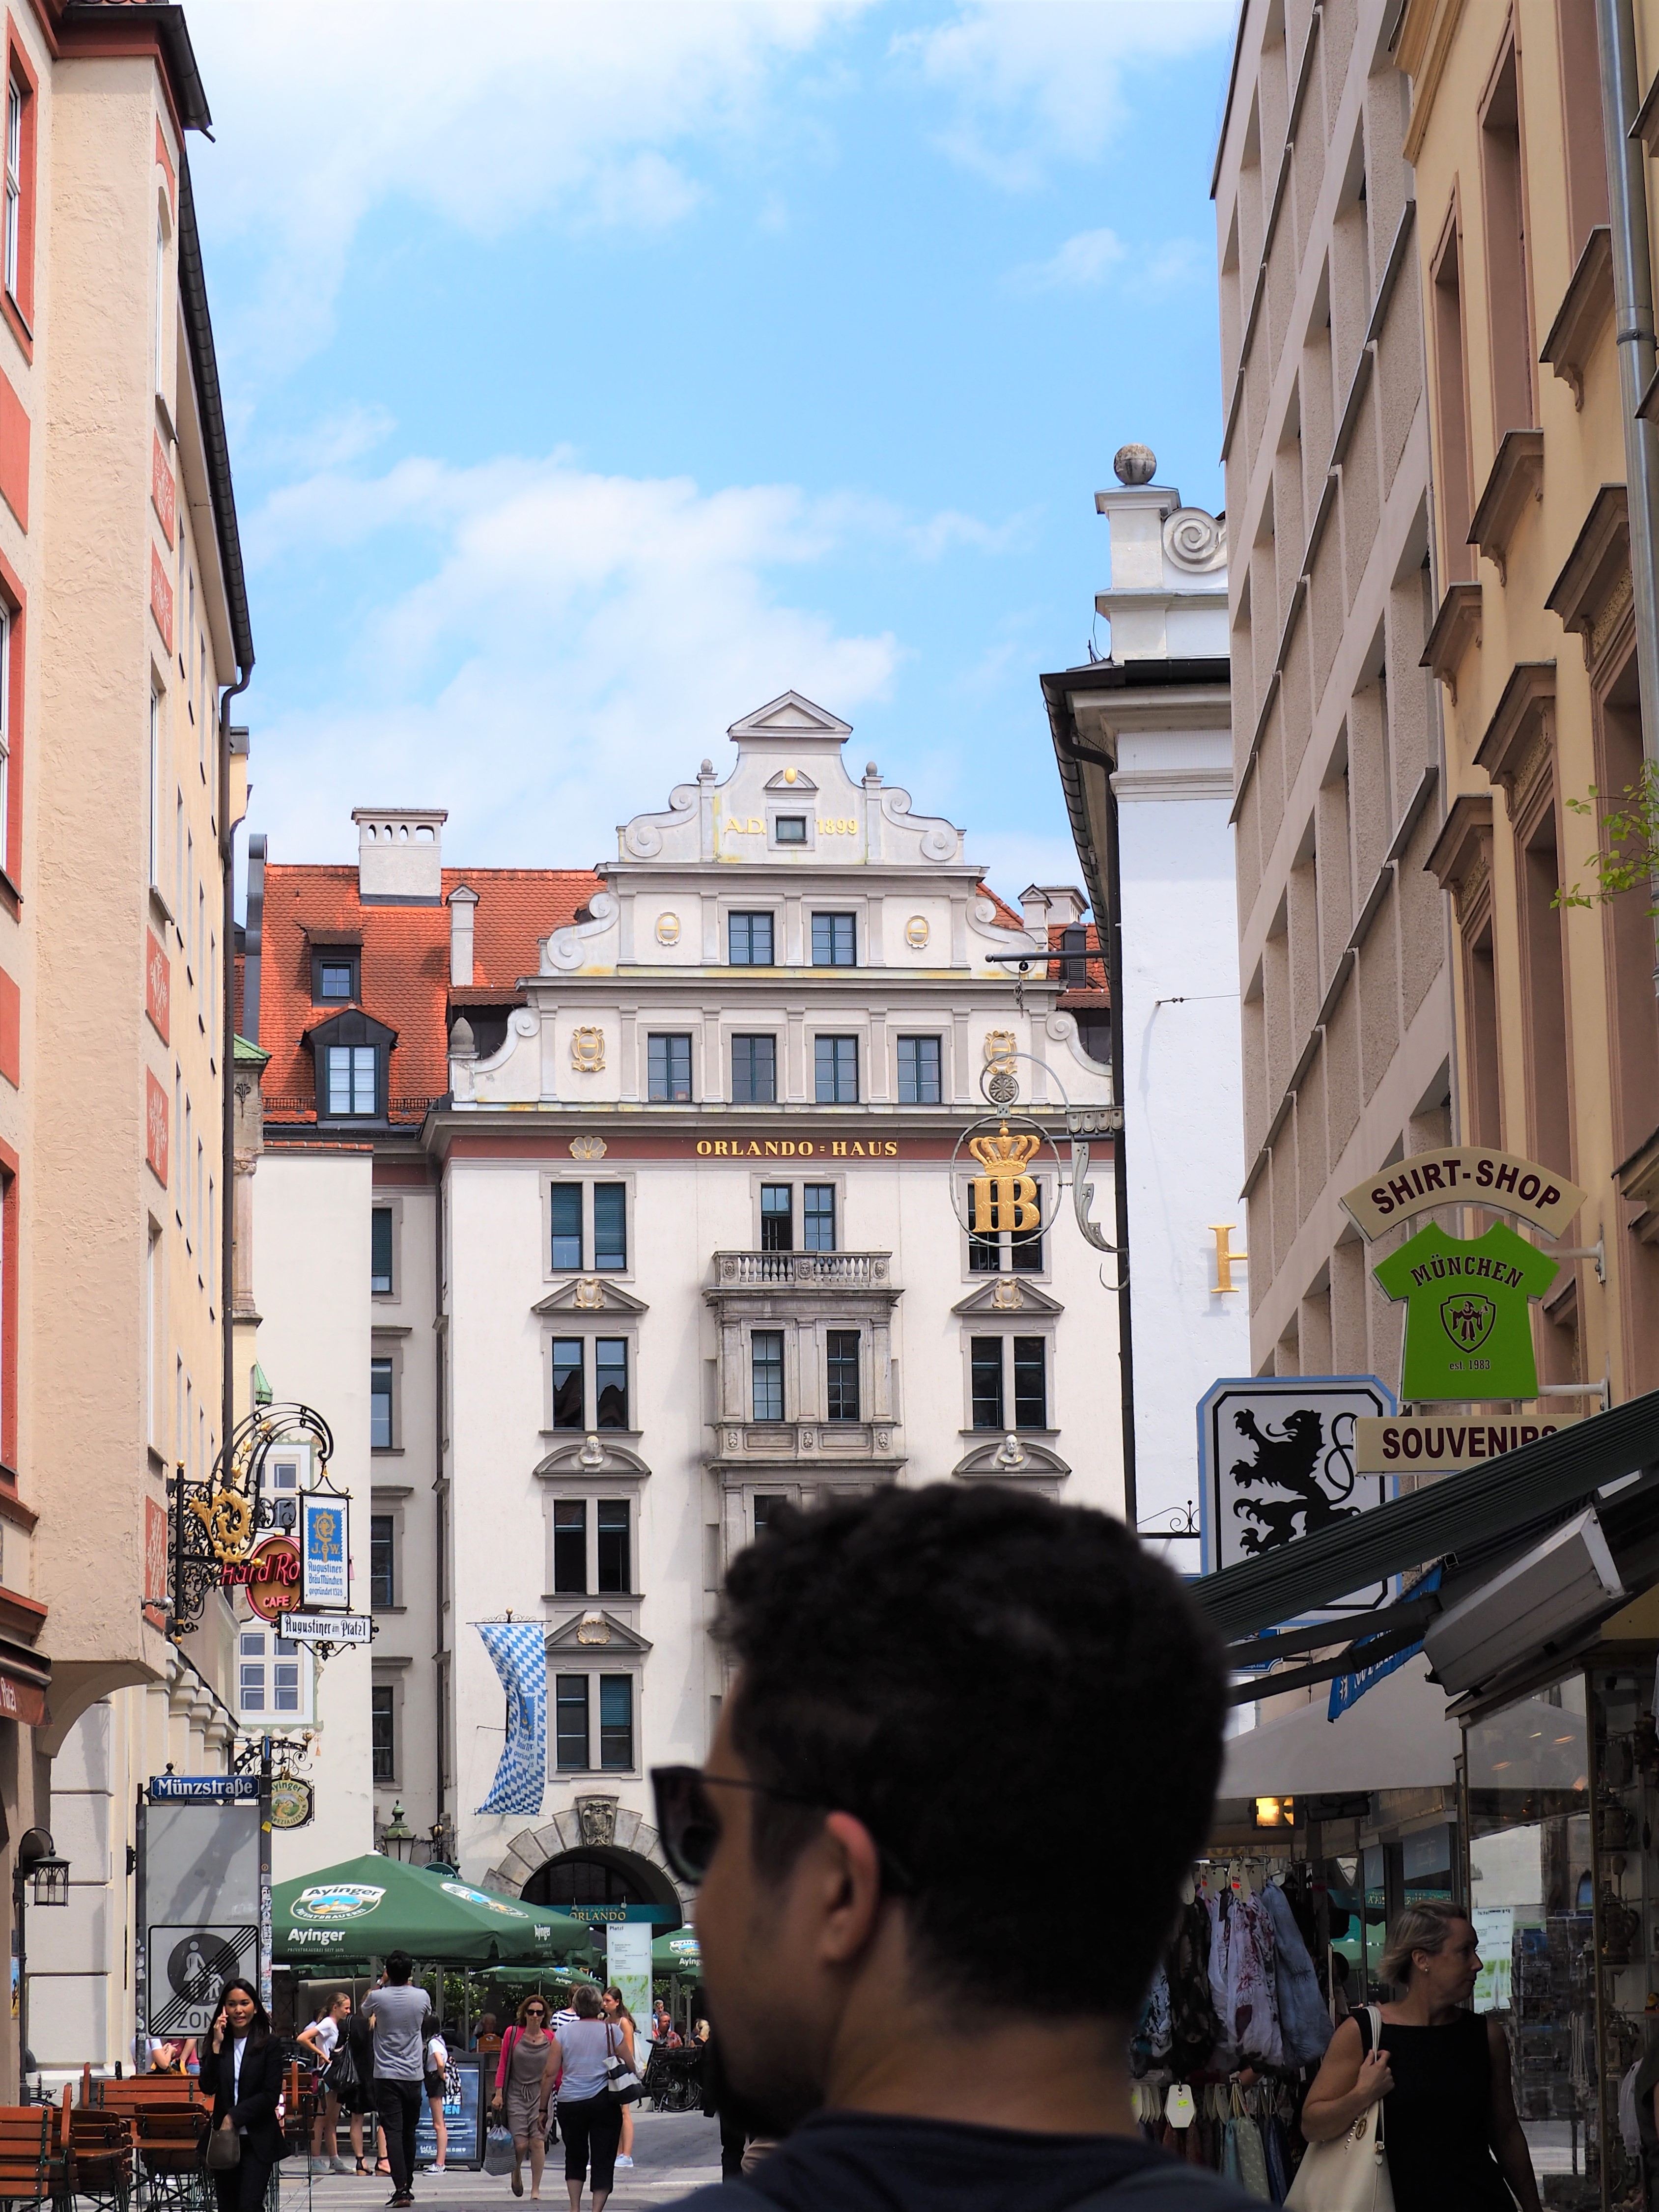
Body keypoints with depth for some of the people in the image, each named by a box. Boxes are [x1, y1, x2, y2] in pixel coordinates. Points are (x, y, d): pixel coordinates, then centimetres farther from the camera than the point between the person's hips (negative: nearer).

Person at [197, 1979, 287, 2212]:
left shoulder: (269, 2045, -2)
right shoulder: (217, 2045, 7)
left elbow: (271, 2095, -8)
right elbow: (208, 2088, -6)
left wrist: (234, 2117, -13)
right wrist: (217, 2046, -12)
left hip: (258, 2141, -4)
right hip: (224, 2140, 4)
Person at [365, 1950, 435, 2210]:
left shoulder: (378, 1997, -8)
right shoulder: (421, 1996, -2)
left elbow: (364, 2011, 17)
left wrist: (382, 1983, 23)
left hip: (386, 2076, -3)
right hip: (414, 2075, 3)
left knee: (393, 2132, -7)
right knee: (409, 2132, 15)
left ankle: (401, 2187, -18)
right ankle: (407, 2185, 23)